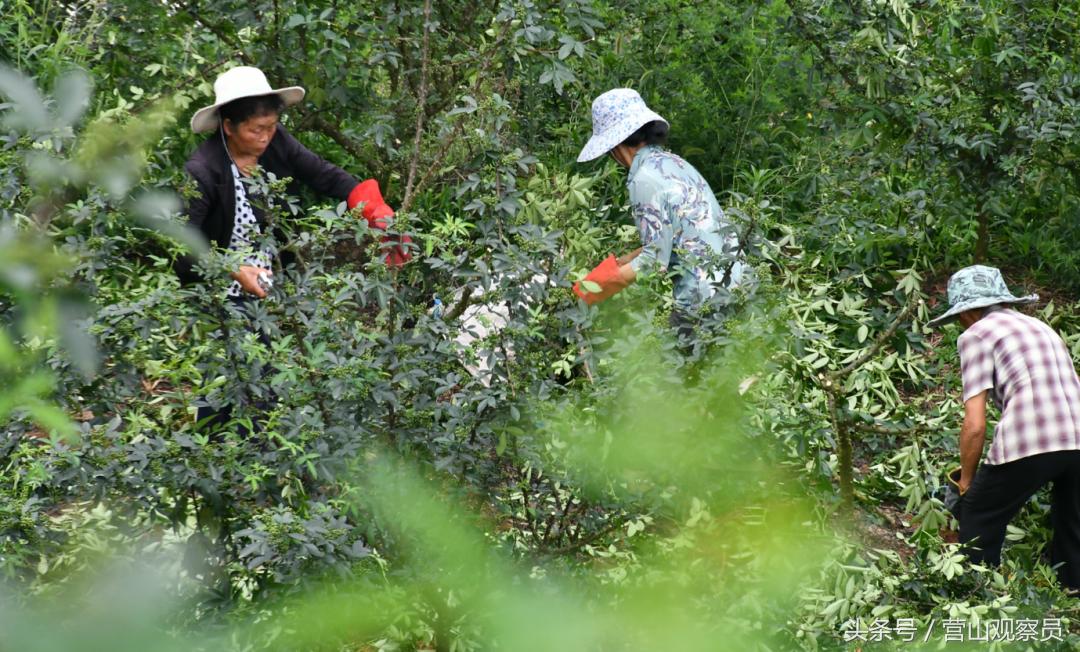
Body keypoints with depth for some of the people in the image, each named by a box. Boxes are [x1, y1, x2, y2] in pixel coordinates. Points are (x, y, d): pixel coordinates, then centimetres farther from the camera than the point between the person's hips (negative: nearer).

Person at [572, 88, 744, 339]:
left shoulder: (644, 179, -14)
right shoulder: (670, 162, 13)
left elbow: (655, 258, -15)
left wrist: (594, 287, -8)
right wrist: (621, 262, 20)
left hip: (704, 296, -9)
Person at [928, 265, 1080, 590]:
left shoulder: (976, 334, 8)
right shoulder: (1041, 327, 28)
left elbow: (975, 426, 0)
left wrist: (966, 482, 14)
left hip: (1030, 441, -6)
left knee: (979, 524, 12)